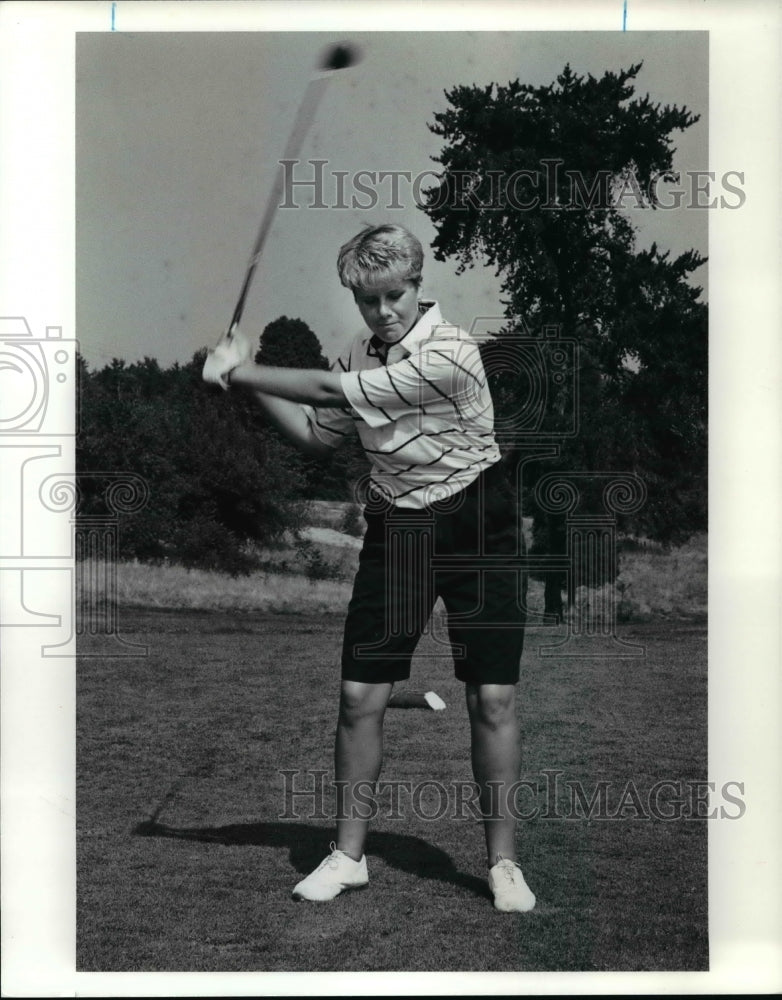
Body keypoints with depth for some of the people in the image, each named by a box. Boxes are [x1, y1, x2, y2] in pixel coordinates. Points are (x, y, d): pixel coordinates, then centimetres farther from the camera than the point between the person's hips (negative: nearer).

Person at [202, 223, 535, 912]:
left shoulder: (449, 353, -21)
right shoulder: (362, 352, 2)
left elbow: (331, 390, -21)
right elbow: (317, 436, 14)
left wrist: (236, 372, -11)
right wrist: (247, 378, 4)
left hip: (476, 524, -5)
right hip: (396, 526, 5)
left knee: (493, 700, -4)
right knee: (360, 696, 1)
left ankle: (503, 863, 10)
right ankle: (348, 855, 15)